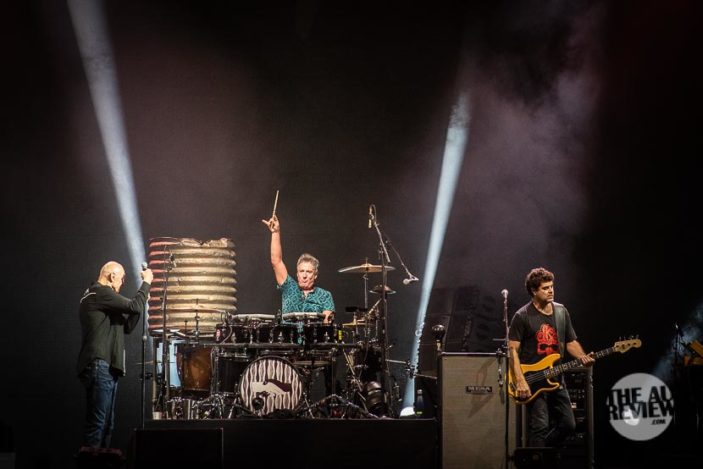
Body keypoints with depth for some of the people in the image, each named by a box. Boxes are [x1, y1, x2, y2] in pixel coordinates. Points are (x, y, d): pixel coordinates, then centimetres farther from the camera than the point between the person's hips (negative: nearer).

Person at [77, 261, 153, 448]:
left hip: (107, 368, 11)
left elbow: (127, 327, 24)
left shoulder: (99, 296, 24)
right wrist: (146, 282, 0)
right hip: (99, 366, -11)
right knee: (97, 423, -13)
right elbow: (134, 307, -13)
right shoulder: (100, 293, -7)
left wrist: (141, 300, 15)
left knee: (107, 425, 11)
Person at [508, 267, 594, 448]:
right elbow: (513, 349, -11)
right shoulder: (522, 316, -8)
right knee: (540, 426, -13)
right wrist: (520, 381, -21)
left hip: (556, 380, 6)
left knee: (568, 425, 7)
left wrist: (582, 357, -5)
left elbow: (571, 342, 17)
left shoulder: (562, 312, 10)